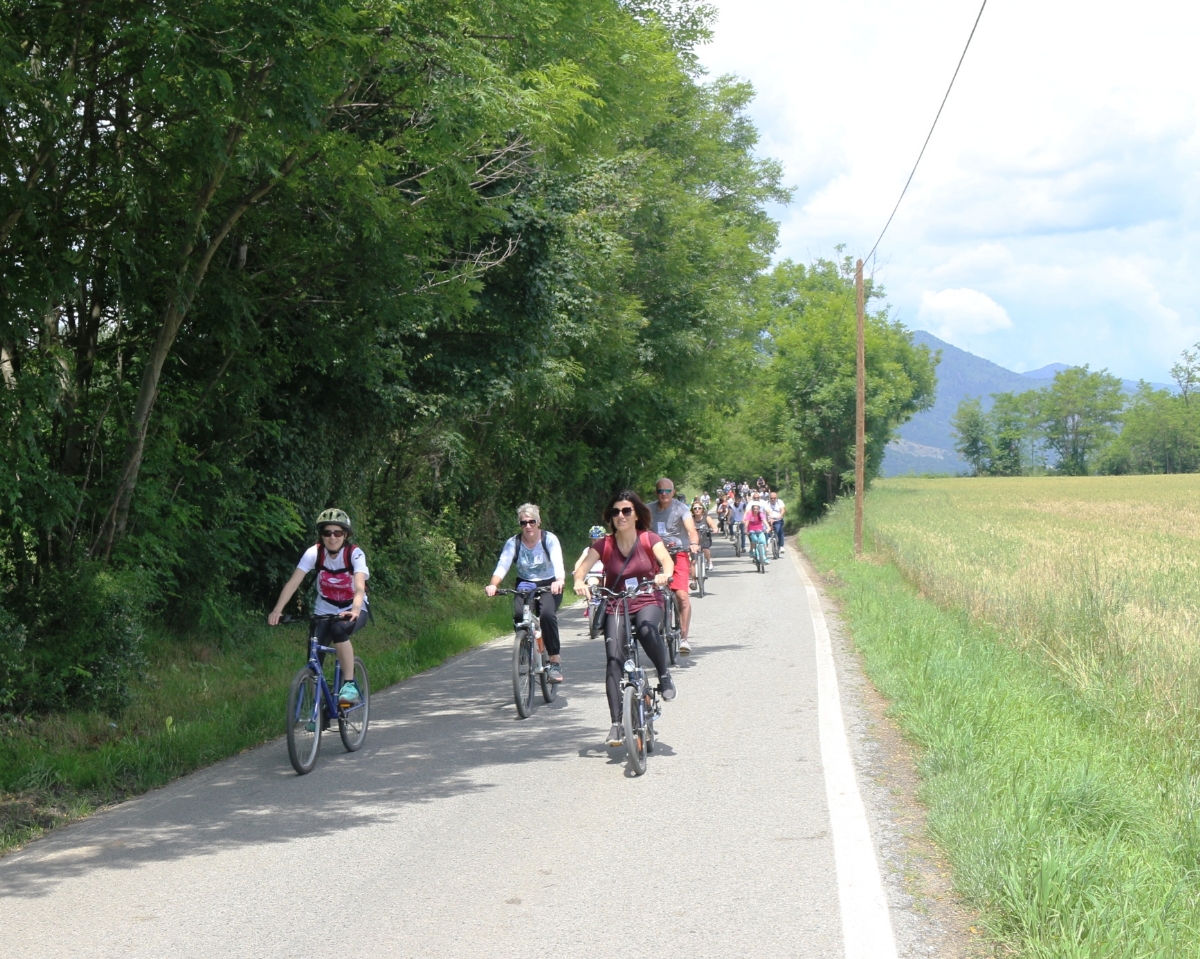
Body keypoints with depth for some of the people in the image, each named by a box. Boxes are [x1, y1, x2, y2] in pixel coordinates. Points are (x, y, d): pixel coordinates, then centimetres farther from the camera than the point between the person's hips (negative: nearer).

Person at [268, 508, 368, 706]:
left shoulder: (355, 553, -20)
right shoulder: (314, 553, -14)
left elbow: (360, 587, -34)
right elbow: (293, 582, -23)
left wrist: (355, 610, -54)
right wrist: (277, 610, -37)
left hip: (353, 611, -3)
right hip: (324, 611, 3)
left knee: (339, 628, -35)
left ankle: (349, 685, -27)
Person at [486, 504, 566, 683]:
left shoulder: (549, 539, -13)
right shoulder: (513, 542, -7)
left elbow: (558, 562, -29)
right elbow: (503, 565, -20)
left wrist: (559, 581, -50)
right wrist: (493, 584, -40)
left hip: (549, 586, -2)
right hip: (524, 585, 2)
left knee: (547, 614, -32)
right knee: (518, 614, -28)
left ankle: (555, 661, -22)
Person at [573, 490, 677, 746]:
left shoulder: (650, 539, -1)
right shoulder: (603, 545, 1)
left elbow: (667, 560, -17)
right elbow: (582, 566, -12)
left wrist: (664, 574, -40)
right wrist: (579, 582, -35)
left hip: (648, 602, -1)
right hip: (615, 607, 2)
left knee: (646, 630, -36)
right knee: (614, 660, -14)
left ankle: (664, 674, -9)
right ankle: (616, 723, -11)